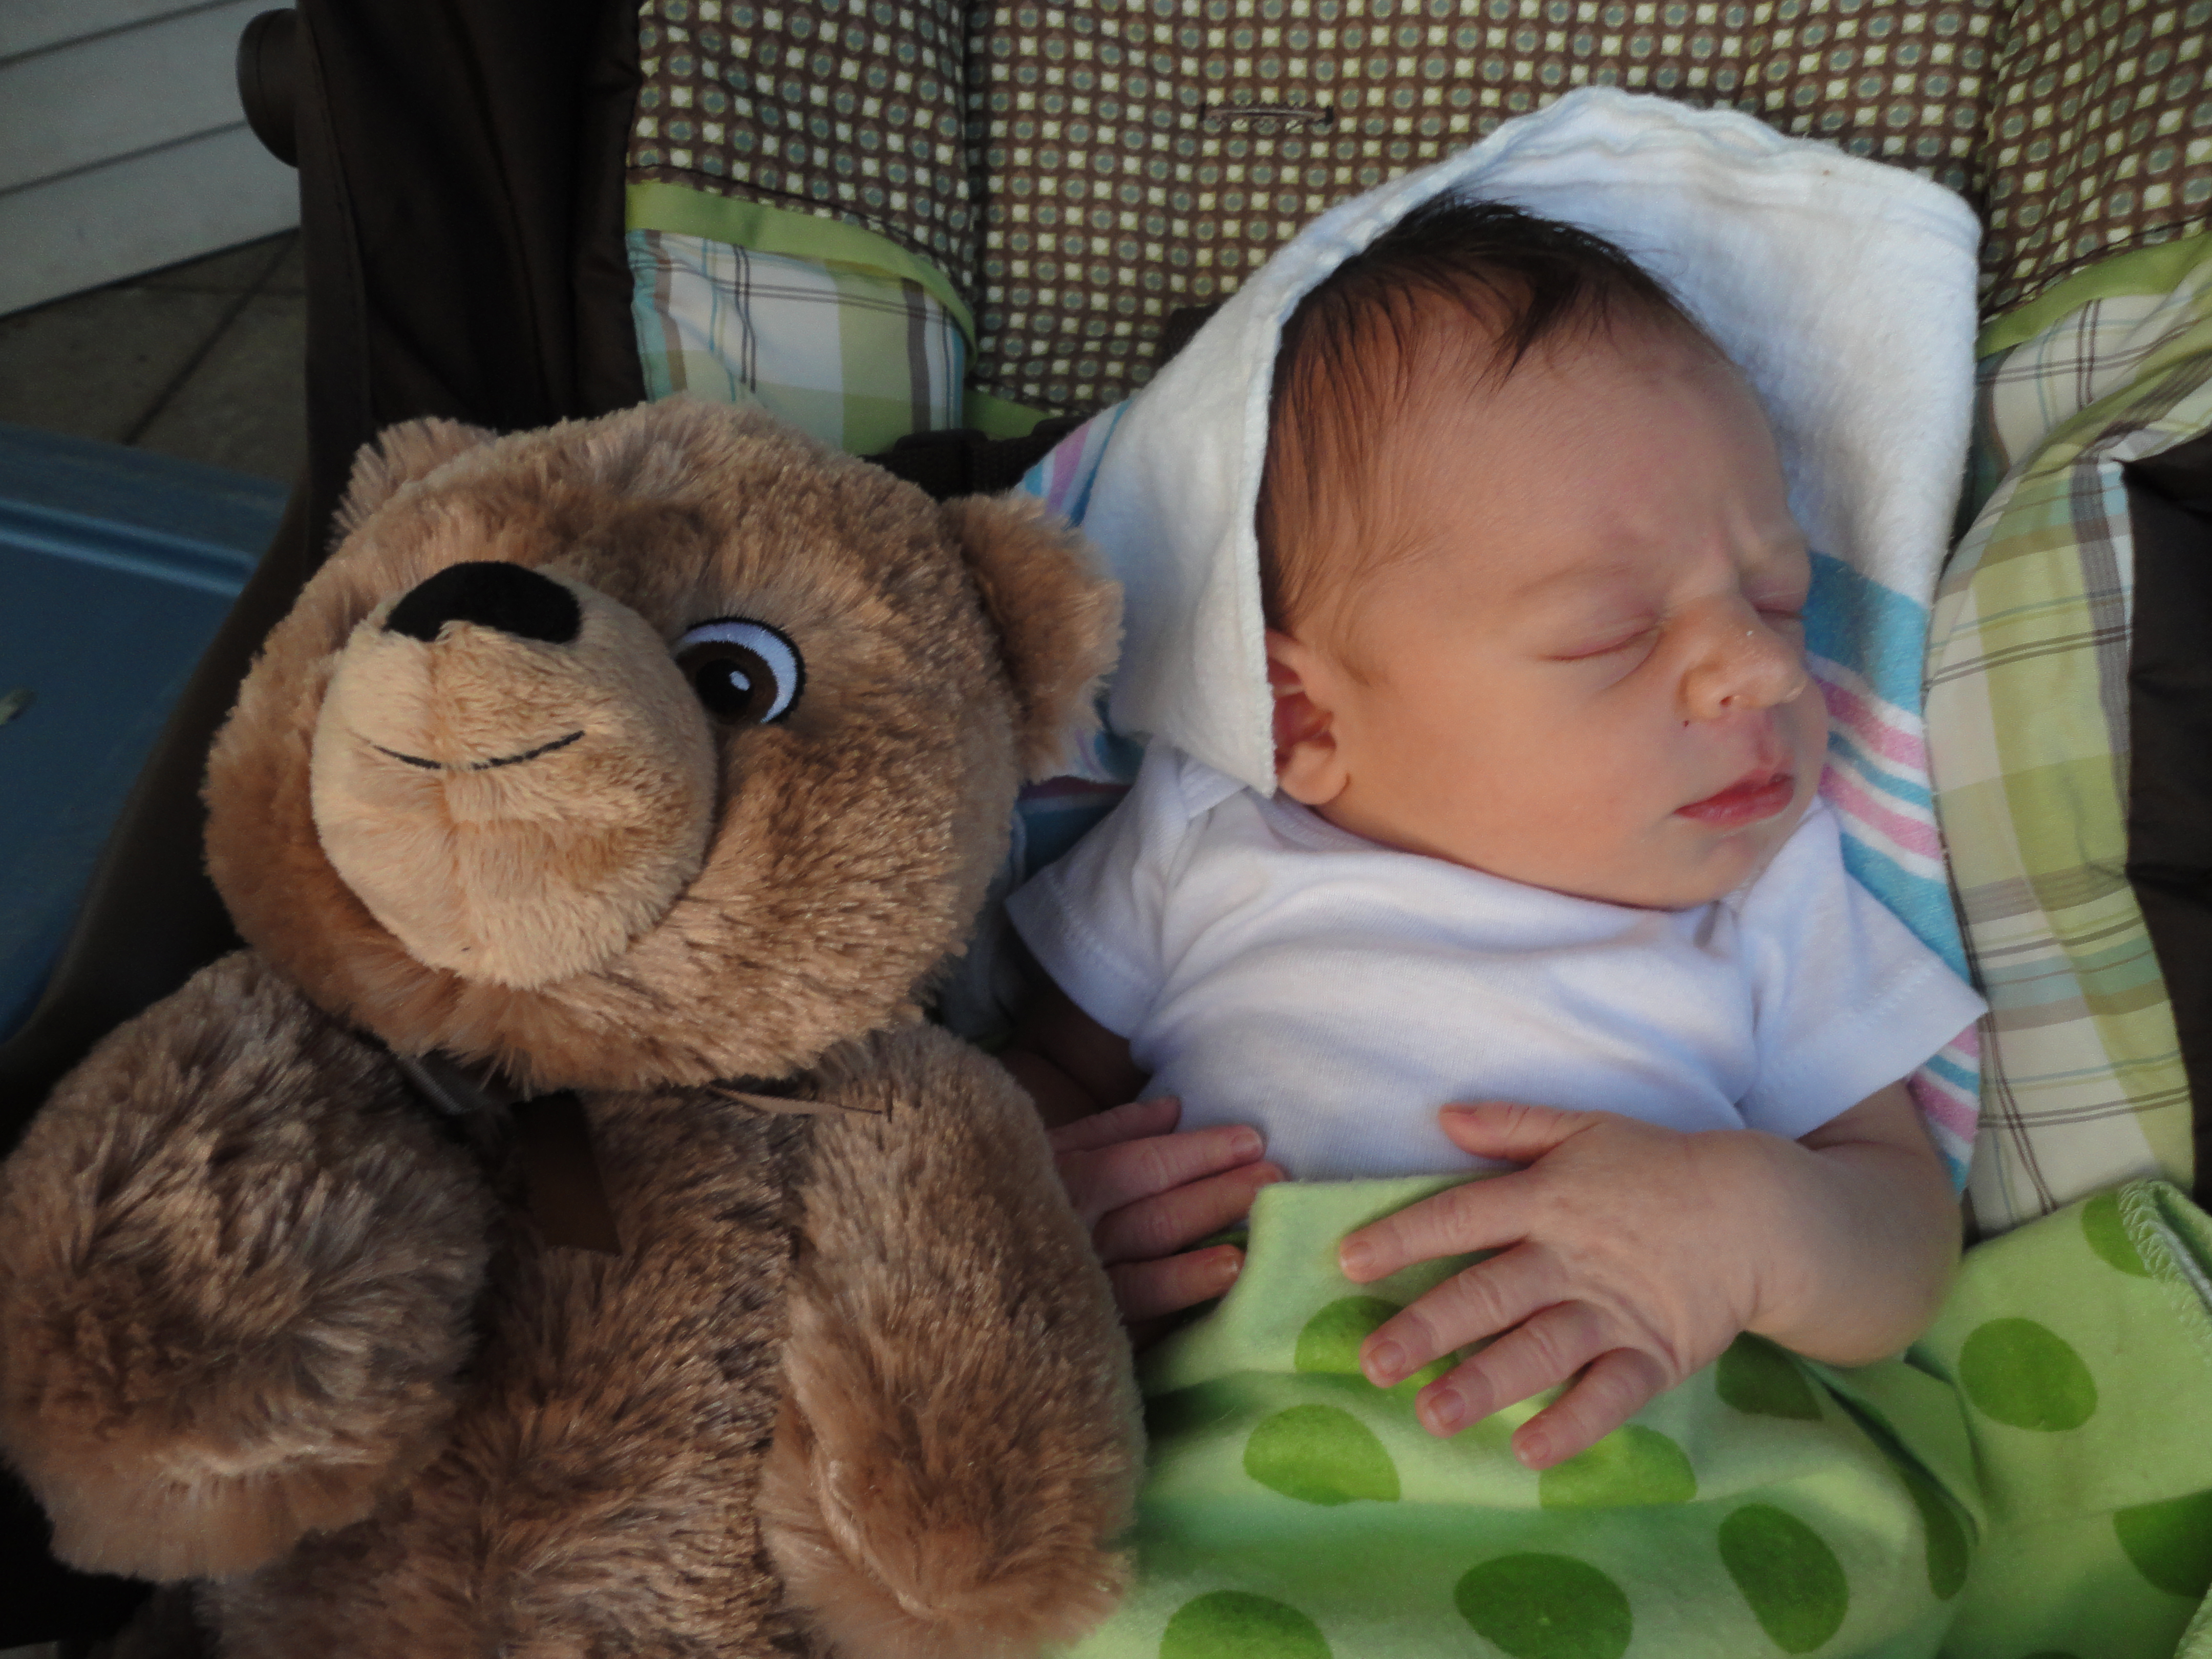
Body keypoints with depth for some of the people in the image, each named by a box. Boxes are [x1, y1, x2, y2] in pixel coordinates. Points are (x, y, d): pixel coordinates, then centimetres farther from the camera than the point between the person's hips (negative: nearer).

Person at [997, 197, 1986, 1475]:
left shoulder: (1777, 902, 5)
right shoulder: (1199, 842, 2)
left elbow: (1911, 1223, 5)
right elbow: (1050, 1069, 14)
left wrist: (1755, 1220, -17)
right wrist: (1028, 1193, -8)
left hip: (1622, 1501, 1)